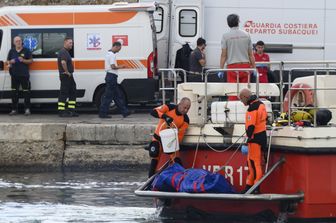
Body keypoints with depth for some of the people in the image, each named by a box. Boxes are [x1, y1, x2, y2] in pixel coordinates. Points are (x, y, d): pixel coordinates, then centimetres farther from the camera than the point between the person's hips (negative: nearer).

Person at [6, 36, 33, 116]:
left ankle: (27, 109, -2)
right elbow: (8, 61, 20)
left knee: (26, 92, -5)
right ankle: (14, 110, 9)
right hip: (14, 75, 4)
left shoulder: (26, 51, 3)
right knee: (14, 92, 5)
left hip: (24, 75, -4)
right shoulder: (11, 51, 13)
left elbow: (31, 61, 3)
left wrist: (23, 60, -13)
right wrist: (10, 62, -4)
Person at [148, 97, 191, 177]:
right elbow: (153, 112, -25)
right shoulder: (169, 108, -15)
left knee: (176, 159, -14)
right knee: (155, 158, -3)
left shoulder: (185, 119, -11)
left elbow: (180, 134, -11)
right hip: (158, 138, -1)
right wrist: (165, 116, -42)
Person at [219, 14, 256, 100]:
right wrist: (254, 68, 13)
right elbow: (251, 55, 7)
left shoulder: (225, 36, -4)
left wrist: (221, 70, 1)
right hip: (245, 65, 2)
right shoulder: (246, 35, 4)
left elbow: (223, 55, -4)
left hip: (232, 66, -2)